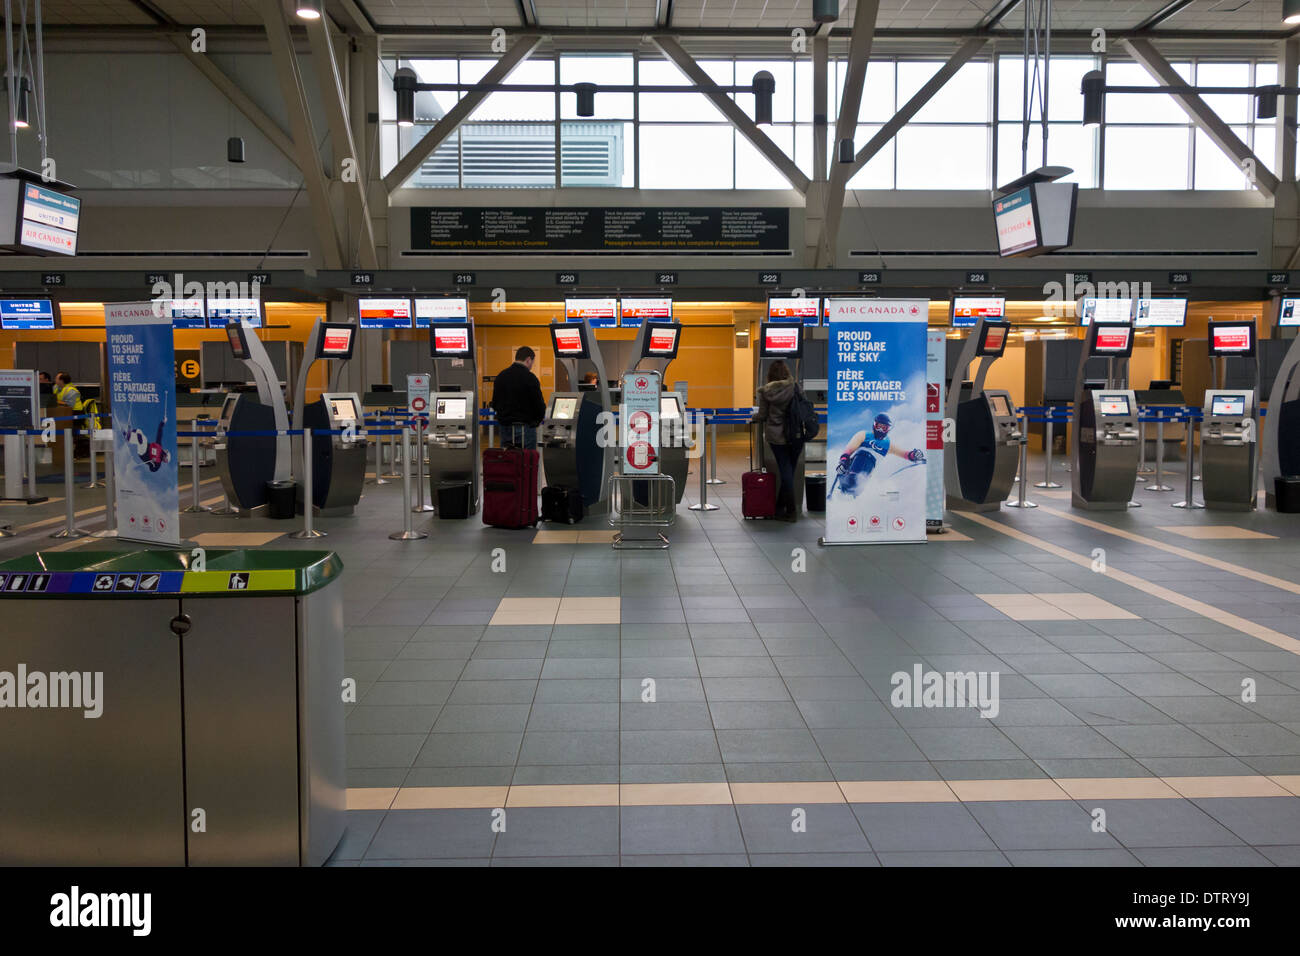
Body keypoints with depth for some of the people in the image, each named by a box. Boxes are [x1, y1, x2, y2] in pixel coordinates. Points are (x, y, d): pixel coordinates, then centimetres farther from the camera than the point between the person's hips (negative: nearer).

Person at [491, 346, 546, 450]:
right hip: (525, 429, -6)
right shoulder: (530, 378, -12)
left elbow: (494, 405, 13)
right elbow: (539, 406, -11)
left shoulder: (500, 377, 7)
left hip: (505, 427, 6)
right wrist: (536, 421, 8)